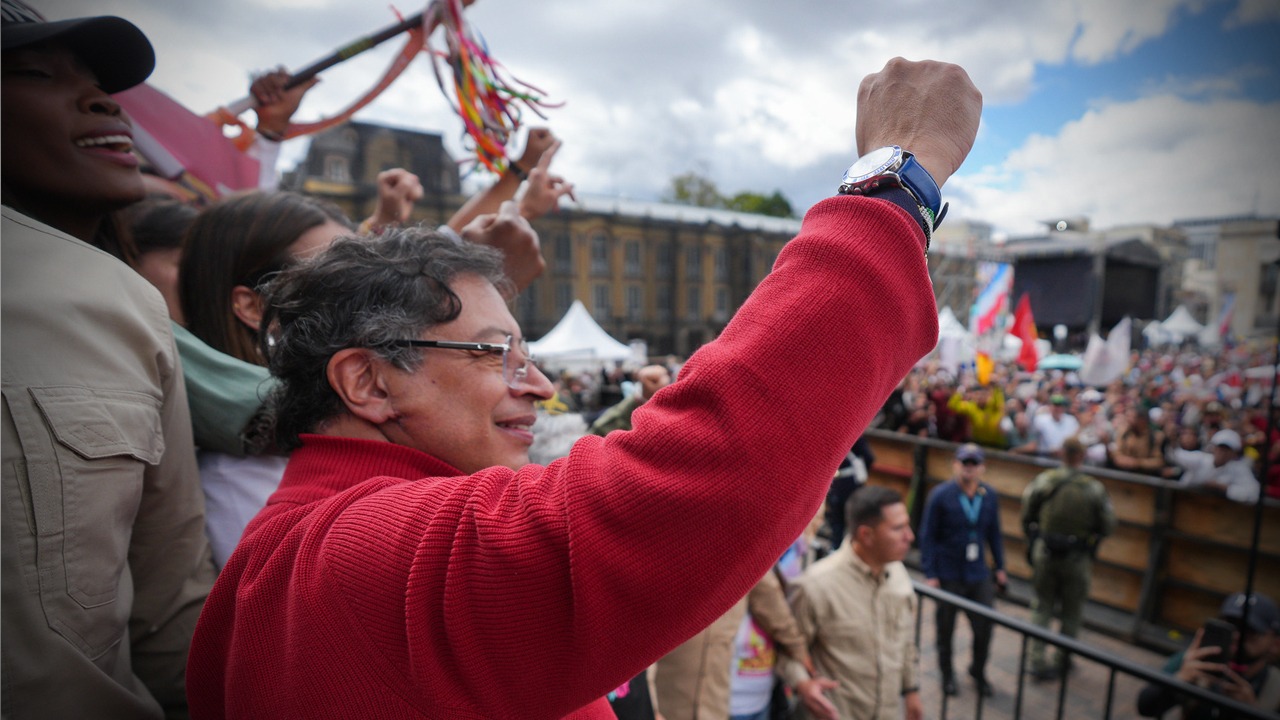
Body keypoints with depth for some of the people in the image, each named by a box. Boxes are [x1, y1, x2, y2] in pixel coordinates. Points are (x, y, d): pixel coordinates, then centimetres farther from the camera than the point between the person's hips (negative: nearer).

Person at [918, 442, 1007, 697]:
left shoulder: (990, 495, -2)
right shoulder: (940, 496, -14)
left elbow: (994, 533, 9)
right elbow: (927, 536, -11)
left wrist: (1000, 567, 9)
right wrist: (930, 574, -12)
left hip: (979, 574, 3)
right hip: (948, 575, -3)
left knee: (984, 626, 6)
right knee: (945, 626, 13)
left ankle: (978, 672, 34)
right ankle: (947, 674, 36)